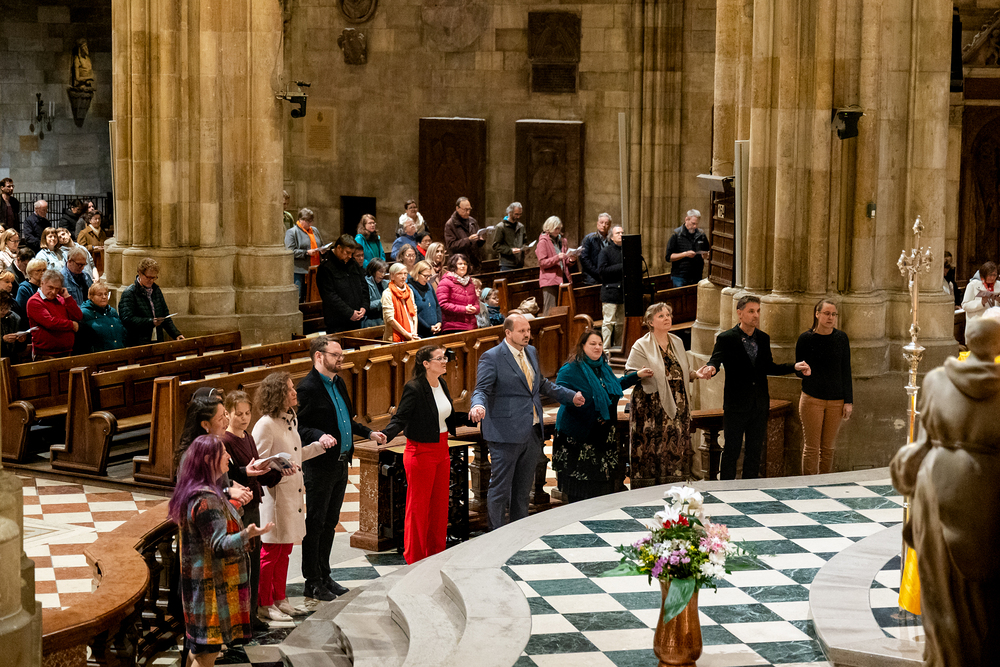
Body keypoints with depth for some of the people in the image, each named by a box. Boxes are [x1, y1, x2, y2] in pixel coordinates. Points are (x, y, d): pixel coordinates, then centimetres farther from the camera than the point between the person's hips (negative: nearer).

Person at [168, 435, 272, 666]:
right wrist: (247, 534, -42)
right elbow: (219, 544, -26)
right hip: (212, 585, -11)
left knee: (198, 647, 20)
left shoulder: (194, 492, 10)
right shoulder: (206, 498, -23)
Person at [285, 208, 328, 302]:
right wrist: (307, 252, -20)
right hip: (299, 272, -6)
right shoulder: (291, 232, -3)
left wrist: (322, 250, 4)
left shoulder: (315, 230, 18)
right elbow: (291, 251, -12)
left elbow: (321, 245, 29)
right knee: (299, 298, -7)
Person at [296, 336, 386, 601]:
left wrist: (368, 433, 20)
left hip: (340, 464, 9)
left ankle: (324, 576, 26)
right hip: (319, 467, -9)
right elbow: (299, 427, -17)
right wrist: (319, 436, -33)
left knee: (330, 522, 16)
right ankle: (312, 582, 10)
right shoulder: (308, 388, -15)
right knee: (315, 524, 1)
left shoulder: (338, 383, 12)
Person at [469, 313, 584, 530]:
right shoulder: (491, 357, -10)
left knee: (523, 489, 15)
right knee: (500, 489, -2)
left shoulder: (531, 352, 13)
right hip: (506, 434, -7)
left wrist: (570, 396, 24)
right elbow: (481, 390, -15)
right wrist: (478, 405, -37)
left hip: (532, 434, 7)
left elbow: (542, 384, 26)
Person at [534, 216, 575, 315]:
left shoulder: (562, 241, 16)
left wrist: (570, 260, 3)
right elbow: (542, 263, -9)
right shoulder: (543, 242, -2)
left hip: (562, 279, 6)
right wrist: (558, 258, -21)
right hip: (549, 281, -6)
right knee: (549, 311, -9)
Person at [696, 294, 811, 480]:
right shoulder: (726, 339, -8)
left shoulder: (763, 338, 10)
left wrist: (794, 367, 8)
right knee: (731, 452, 1)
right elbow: (716, 360, -20)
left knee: (755, 451, 12)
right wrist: (711, 369, -44)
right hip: (736, 405, -5)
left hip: (760, 405, 5)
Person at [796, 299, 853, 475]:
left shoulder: (841, 338, 3)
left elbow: (846, 371, 7)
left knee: (828, 448, 8)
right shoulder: (806, 338, -3)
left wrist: (848, 401, 4)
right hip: (812, 399, -2)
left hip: (836, 401, 2)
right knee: (811, 447, -1)